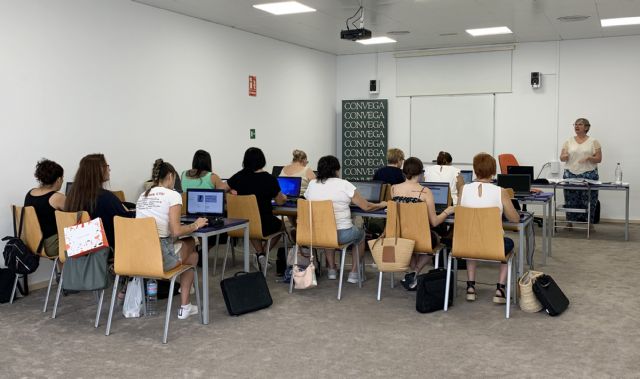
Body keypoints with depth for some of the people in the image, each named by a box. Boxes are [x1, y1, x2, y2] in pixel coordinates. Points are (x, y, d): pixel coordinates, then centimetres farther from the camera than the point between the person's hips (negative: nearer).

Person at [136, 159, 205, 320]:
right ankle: (184, 307, 24)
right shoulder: (172, 195, -5)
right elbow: (176, 231, -13)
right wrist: (196, 225, 5)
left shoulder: (142, 196, 15)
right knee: (192, 254, 28)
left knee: (189, 242, 31)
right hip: (160, 255, -7)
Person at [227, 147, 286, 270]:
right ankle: (263, 253, 14)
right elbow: (279, 201, -3)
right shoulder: (269, 179, -13)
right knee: (280, 225, 30)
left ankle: (259, 253, 25)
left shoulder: (239, 176, -6)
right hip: (265, 225, -3)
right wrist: (284, 197, 21)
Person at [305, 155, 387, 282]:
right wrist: (381, 205, 13)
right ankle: (353, 273, 27)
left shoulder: (312, 184, 0)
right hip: (342, 235, -4)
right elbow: (366, 206, -6)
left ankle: (332, 269, 36)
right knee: (361, 234, 28)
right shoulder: (344, 185, -11)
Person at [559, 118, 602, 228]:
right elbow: (561, 158, 7)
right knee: (571, 200, 1)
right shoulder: (569, 142, 10)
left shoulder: (593, 142, 4)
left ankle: (589, 223, 9)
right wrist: (565, 156, -16)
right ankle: (569, 222, 11)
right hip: (570, 174, 2)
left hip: (589, 175, -1)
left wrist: (589, 158, -19)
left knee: (588, 200, -3)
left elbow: (599, 159, 1)